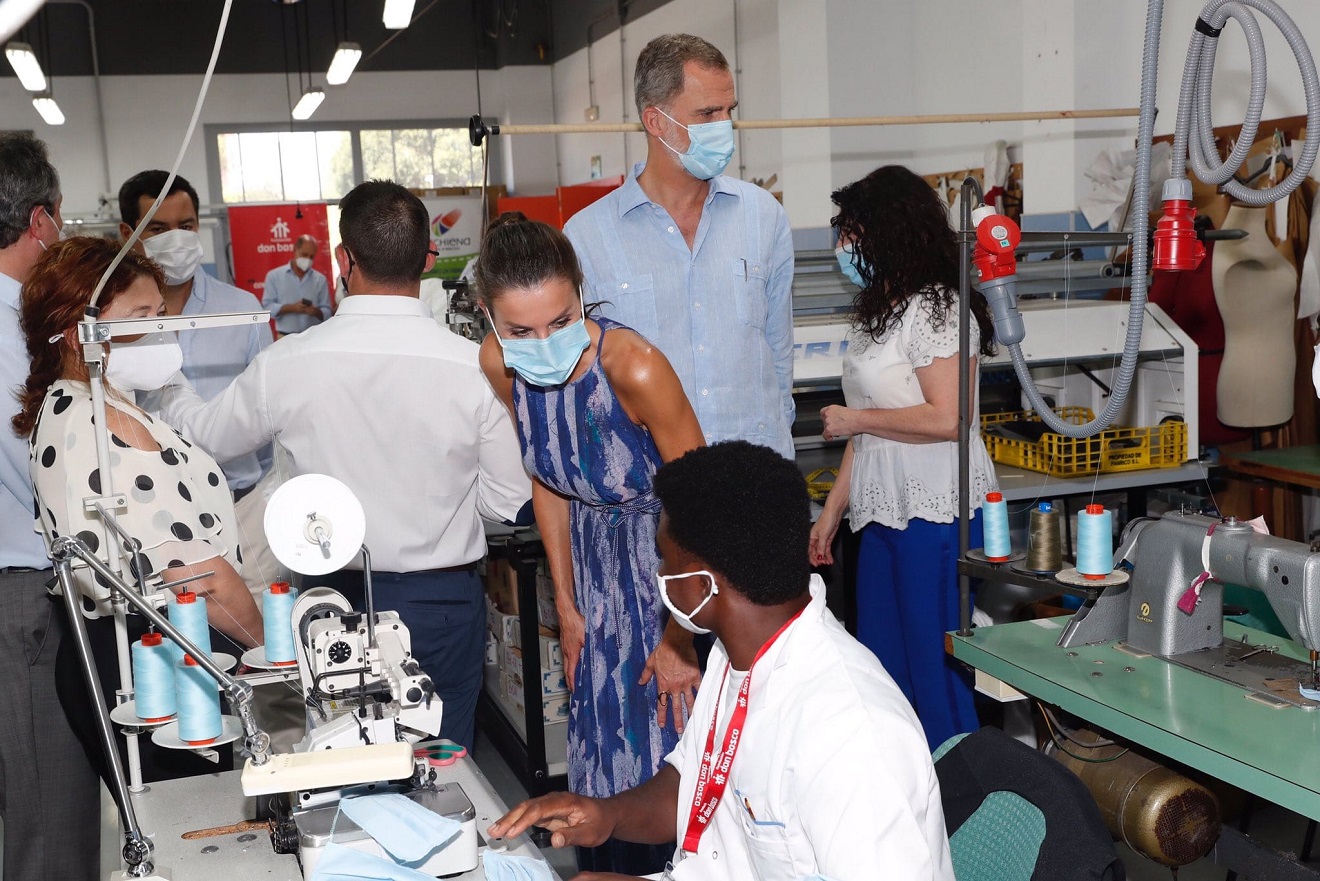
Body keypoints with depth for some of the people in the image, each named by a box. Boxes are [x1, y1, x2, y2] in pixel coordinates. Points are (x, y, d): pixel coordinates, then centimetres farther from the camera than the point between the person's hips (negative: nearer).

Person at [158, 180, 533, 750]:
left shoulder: (286, 364, -12)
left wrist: (166, 384, 29)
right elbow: (508, 502, -5)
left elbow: (206, 433, 9)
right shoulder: (474, 366, -15)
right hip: (443, 601, -1)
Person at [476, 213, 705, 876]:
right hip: (594, 555, 5)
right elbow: (547, 482, 2)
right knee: (600, 740, 14)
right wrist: (566, 606, 6)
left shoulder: (633, 367, -31)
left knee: (665, 741, 0)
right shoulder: (499, 364, -13)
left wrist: (681, 637, -15)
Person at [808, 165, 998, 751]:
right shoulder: (877, 312, 17)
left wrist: (855, 419, -10)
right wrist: (833, 508, 17)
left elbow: (946, 419, -21)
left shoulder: (935, 308, -12)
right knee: (882, 667, 12)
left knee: (935, 665, -2)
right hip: (884, 511, 9)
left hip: (934, 512, -9)